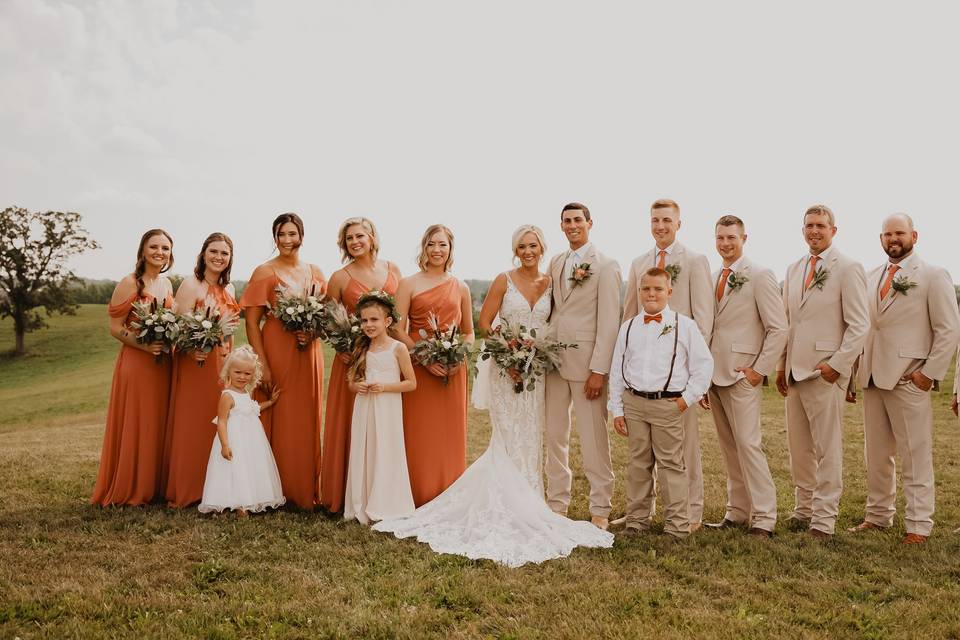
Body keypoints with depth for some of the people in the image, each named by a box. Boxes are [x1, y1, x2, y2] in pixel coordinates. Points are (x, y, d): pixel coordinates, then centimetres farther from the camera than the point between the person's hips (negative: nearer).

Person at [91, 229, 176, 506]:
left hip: (163, 365, 6)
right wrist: (144, 345, -23)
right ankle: (127, 491, 13)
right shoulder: (129, 283, -8)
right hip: (135, 364, -6)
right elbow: (115, 327, -10)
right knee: (134, 427, 0)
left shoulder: (167, 283, 11)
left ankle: (152, 488, 23)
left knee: (158, 427, 11)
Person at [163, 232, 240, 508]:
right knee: (192, 426, -2)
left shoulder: (229, 288, 13)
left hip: (223, 364, 7)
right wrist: (192, 350, -32)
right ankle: (184, 492, 9)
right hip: (196, 362, -7)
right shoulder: (190, 284, -8)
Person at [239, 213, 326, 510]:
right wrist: (262, 364, -13)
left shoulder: (315, 272, 10)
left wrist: (313, 333, -8)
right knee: (277, 421, 1)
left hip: (308, 354, 4)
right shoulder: (264, 272, -1)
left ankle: (306, 490, 19)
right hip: (276, 352, -3)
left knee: (307, 422, 7)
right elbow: (252, 322, -5)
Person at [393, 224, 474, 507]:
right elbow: (398, 330, -4)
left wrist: (458, 357, -4)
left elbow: (469, 332, 15)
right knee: (419, 435, 0)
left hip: (452, 371, 2)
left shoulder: (461, 288, 11)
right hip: (417, 367, -2)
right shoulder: (409, 284, 3)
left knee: (450, 435, 5)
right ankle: (418, 500, 10)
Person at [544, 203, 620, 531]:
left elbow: (609, 322, -9)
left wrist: (599, 370, -14)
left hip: (586, 360, -6)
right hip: (554, 357, 6)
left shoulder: (606, 266, -4)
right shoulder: (555, 263, 13)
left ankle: (600, 510, 12)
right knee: (554, 435, 11)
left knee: (593, 438, 0)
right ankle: (557, 503, 22)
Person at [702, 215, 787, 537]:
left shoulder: (759, 276, -4)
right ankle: (737, 513, 18)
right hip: (715, 376, 7)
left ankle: (764, 518, -1)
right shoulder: (713, 279, 15)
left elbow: (778, 329, -8)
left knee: (748, 444, -9)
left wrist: (760, 369, -12)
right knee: (729, 448, 10)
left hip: (743, 376, -7)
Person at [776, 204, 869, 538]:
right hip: (795, 371, 6)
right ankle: (804, 509, 23)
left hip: (826, 371, -6)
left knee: (827, 448, -1)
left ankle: (824, 519, 7)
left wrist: (837, 364, -14)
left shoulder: (848, 269, -4)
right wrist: (782, 364, 13)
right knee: (799, 447, 12)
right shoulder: (793, 270, 15)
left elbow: (859, 325, -8)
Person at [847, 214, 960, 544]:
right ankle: (878, 514, 23)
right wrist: (860, 368, 9)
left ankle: (919, 524, 10)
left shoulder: (933, 276, -2)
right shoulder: (872, 277, 14)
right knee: (876, 454, 12)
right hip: (873, 378, 6)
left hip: (908, 380, -5)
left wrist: (930, 372, -11)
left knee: (915, 455, 0)